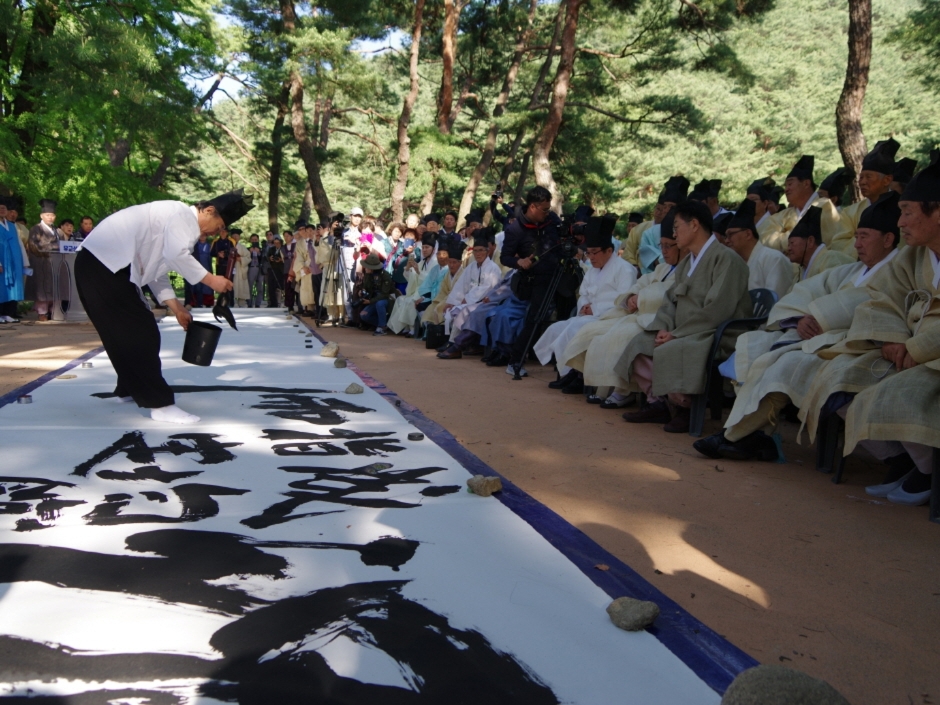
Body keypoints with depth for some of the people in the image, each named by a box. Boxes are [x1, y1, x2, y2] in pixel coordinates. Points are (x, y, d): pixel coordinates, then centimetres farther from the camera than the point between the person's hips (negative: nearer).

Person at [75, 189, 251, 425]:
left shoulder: (179, 220, 21)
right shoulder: (184, 214, -9)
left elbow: (156, 270, 22)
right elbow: (177, 255, -25)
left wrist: (177, 308, 18)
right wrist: (211, 280, -16)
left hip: (103, 264, 11)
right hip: (103, 262, -11)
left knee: (127, 332, 20)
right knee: (140, 332, -10)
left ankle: (130, 388, 35)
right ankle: (160, 403, -9)